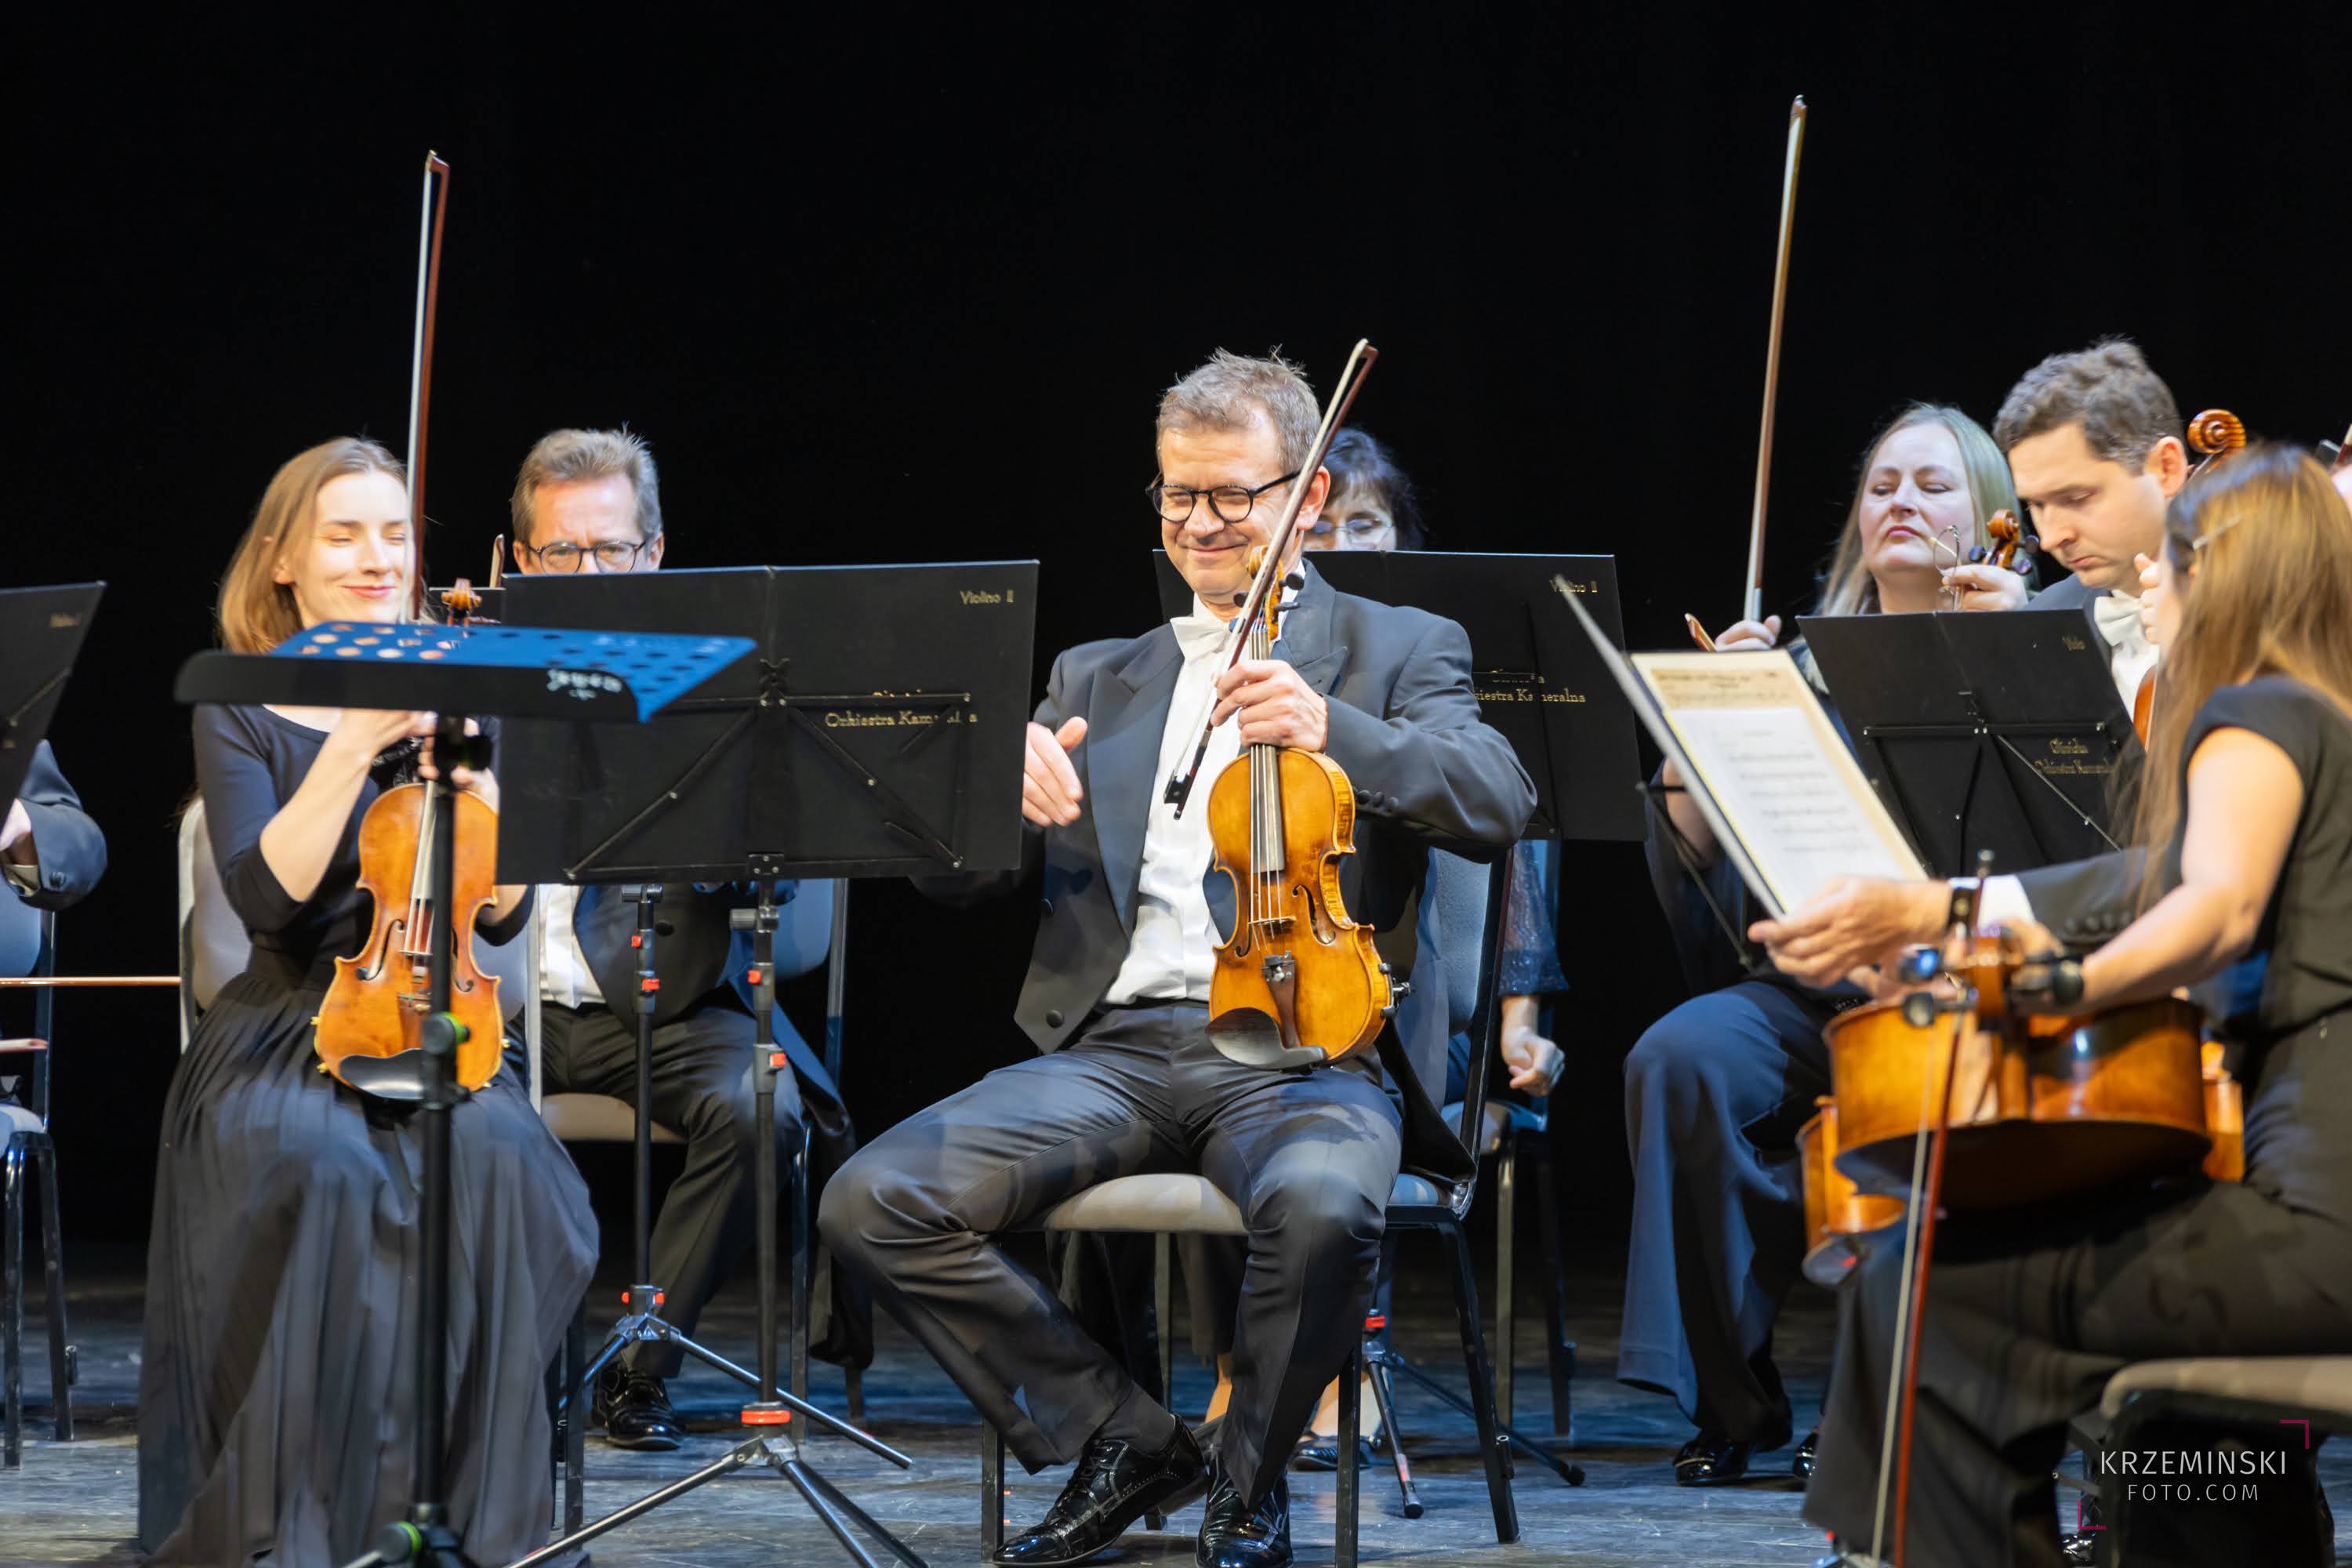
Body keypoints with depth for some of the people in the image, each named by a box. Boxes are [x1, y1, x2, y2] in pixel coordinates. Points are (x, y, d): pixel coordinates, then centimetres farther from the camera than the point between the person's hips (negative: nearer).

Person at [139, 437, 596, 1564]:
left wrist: (470, 770, -13)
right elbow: (267, 894, -13)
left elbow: (502, 912, 4)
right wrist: (359, 741, -18)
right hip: (285, 1037, -2)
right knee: (321, 1172, -35)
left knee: (495, 1160, -32)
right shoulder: (242, 717, 4)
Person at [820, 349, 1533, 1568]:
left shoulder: (1395, 652, 13)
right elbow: (963, 880, 15)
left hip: (1299, 1041, -4)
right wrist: (1001, 787, -9)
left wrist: (1333, 730, -25)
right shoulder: (1096, 679, 24)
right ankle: (1123, 1439, -2)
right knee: (873, 1202, -20)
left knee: (1321, 1203, -39)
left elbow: (1496, 805, -8)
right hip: (1113, 1045, 4)